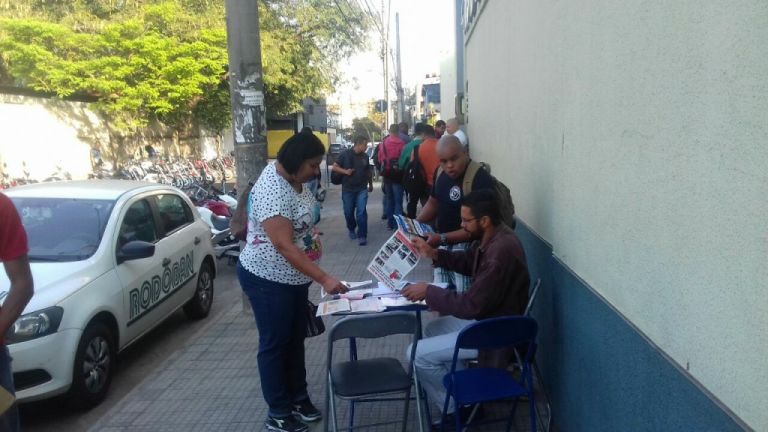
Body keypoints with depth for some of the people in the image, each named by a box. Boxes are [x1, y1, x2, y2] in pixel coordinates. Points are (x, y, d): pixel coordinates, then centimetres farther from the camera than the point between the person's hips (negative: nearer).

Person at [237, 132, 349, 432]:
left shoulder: (293, 177, 0)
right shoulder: (272, 190, -29)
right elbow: (284, 246, -33)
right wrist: (324, 279, -36)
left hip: (293, 276, 9)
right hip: (268, 279, -9)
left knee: (296, 339, 18)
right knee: (275, 345, 5)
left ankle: (298, 398, 34)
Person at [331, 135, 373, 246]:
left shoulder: (365, 156, 5)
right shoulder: (346, 155, -6)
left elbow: (368, 171, 19)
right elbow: (334, 167, -3)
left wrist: (371, 184, 25)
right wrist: (345, 171, -16)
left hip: (362, 189, 1)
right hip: (348, 189, -1)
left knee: (361, 212, -9)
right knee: (348, 212, 9)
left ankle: (362, 236, -6)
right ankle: (351, 230, 36)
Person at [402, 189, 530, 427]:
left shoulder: (500, 252, -32)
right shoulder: (492, 237, -1)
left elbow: (471, 306, -29)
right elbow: (468, 261, 19)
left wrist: (428, 291, -20)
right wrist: (434, 254, 5)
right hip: (487, 317, 10)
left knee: (418, 354, -9)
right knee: (433, 329, 23)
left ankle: (455, 409, 11)